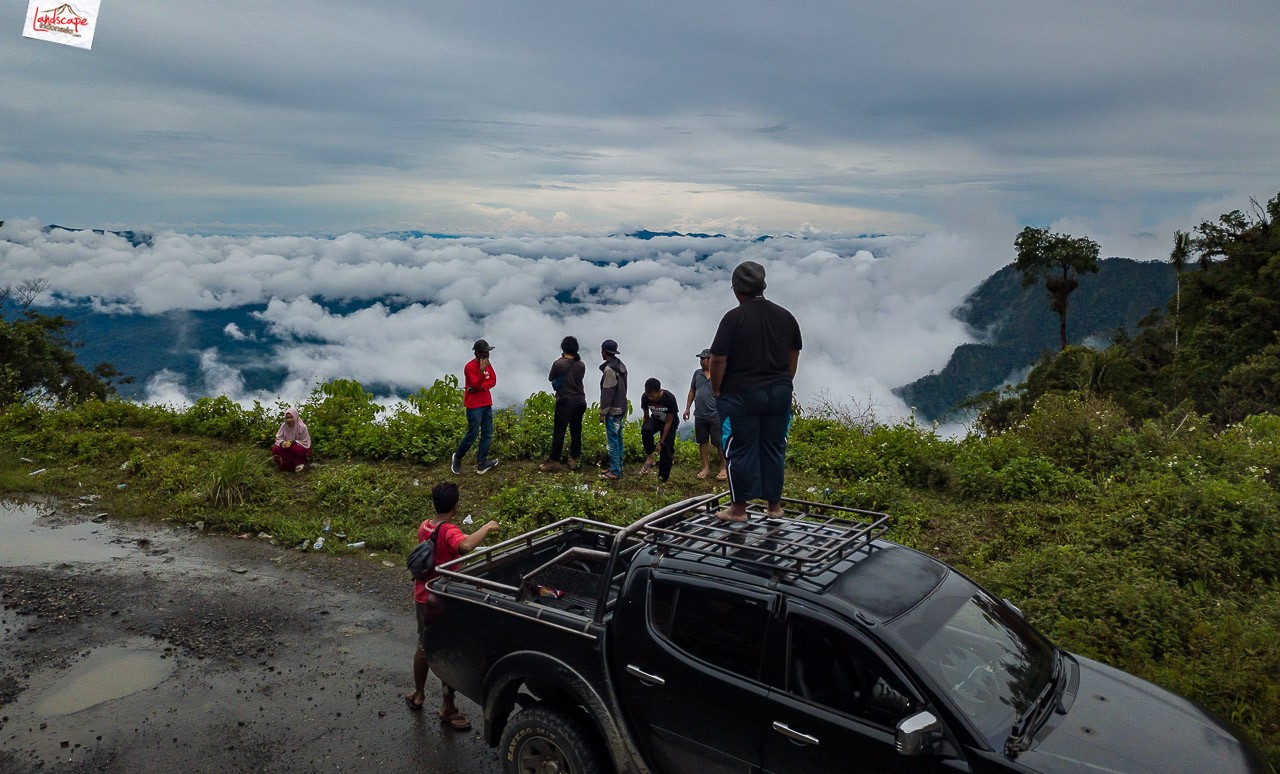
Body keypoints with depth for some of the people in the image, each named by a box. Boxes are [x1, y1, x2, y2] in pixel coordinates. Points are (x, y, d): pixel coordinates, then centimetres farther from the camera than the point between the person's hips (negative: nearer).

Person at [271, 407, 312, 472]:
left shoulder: (302, 427, -20)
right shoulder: (283, 426, -9)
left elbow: (305, 442, -16)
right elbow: (278, 438, -4)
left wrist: (293, 442, -30)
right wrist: (282, 443, -27)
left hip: (300, 447, -4)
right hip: (287, 446, 4)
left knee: (295, 449, -38)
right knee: (275, 449, -21)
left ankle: (299, 463, -8)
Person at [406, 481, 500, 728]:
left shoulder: (425, 526, 0)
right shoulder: (450, 531, -24)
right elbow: (466, 546, -47)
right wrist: (487, 527, -34)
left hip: (422, 598, 8)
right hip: (443, 603, -8)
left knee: (424, 647, 25)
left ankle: (418, 695, 42)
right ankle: (448, 710, 17)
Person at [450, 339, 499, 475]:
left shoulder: (487, 364, 8)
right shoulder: (469, 367, -14)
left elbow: (493, 380, 4)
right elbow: (476, 385, -20)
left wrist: (482, 387, -14)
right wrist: (481, 371, -33)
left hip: (487, 404, 8)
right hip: (474, 406, -8)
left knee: (487, 434, 4)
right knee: (472, 435, -5)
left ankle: (482, 464, 7)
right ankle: (457, 458, 16)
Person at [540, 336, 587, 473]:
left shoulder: (558, 363, -11)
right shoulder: (581, 365, 3)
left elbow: (550, 378, 5)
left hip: (565, 401, -5)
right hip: (580, 401, 5)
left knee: (559, 432, -1)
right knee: (576, 431, 10)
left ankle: (554, 462, 0)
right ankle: (573, 460, 15)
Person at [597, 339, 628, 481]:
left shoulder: (609, 369, -19)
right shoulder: (621, 365, 10)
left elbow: (607, 394, -19)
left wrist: (603, 412, -13)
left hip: (612, 411, -10)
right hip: (621, 409, 10)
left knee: (612, 441, -5)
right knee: (618, 439, 15)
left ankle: (615, 472, -2)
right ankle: (617, 467, 23)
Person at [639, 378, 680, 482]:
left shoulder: (670, 398, -33)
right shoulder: (645, 398, -24)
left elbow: (668, 422, -25)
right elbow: (646, 417, -8)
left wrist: (661, 442, -23)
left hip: (670, 422, -2)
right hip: (655, 419, 2)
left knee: (665, 450, -10)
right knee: (645, 430, -32)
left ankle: (663, 479, 0)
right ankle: (649, 458, -18)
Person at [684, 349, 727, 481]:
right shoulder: (697, 373, 8)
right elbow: (692, 391, 16)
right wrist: (687, 408, 13)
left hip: (715, 415, -5)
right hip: (699, 415, 5)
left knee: (719, 443, 0)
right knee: (702, 442, 10)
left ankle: (724, 468, 11)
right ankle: (705, 468, 19)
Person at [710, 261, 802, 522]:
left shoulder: (733, 318, -12)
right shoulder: (785, 316, 6)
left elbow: (718, 359, -13)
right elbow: (793, 355, 13)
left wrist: (716, 389, 0)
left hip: (741, 395, -5)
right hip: (779, 393, 5)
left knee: (740, 450, 3)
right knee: (773, 448, 12)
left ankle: (739, 508, 9)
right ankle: (774, 504, 19)